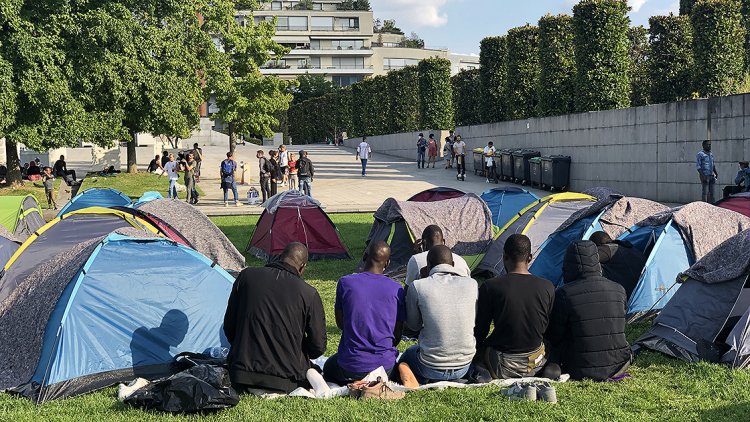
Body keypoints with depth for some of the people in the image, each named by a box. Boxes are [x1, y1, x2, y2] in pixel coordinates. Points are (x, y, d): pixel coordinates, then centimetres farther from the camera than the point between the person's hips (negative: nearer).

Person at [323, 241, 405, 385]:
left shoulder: (345, 282, -9)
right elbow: (397, 336, 4)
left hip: (351, 365, -2)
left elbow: (340, 323, 6)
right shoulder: (396, 289, -6)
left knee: (329, 368, 33)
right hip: (385, 364, 2)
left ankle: (351, 384, 5)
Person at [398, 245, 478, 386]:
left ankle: (411, 379, 3)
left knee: (409, 354, 32)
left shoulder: (418, 287, -13)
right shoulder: (471, 284, -6)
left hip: (431, 369, -4)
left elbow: (413, 326, 3)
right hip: (463, 367, 4)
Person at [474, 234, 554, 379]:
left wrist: (477, 346, 15)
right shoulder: (547, 288, -6)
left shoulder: (490, 287, -15)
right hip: (535, 365, 3)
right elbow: (549, 329, 6)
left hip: (502, 367, -3)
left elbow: (480, 330, -5)